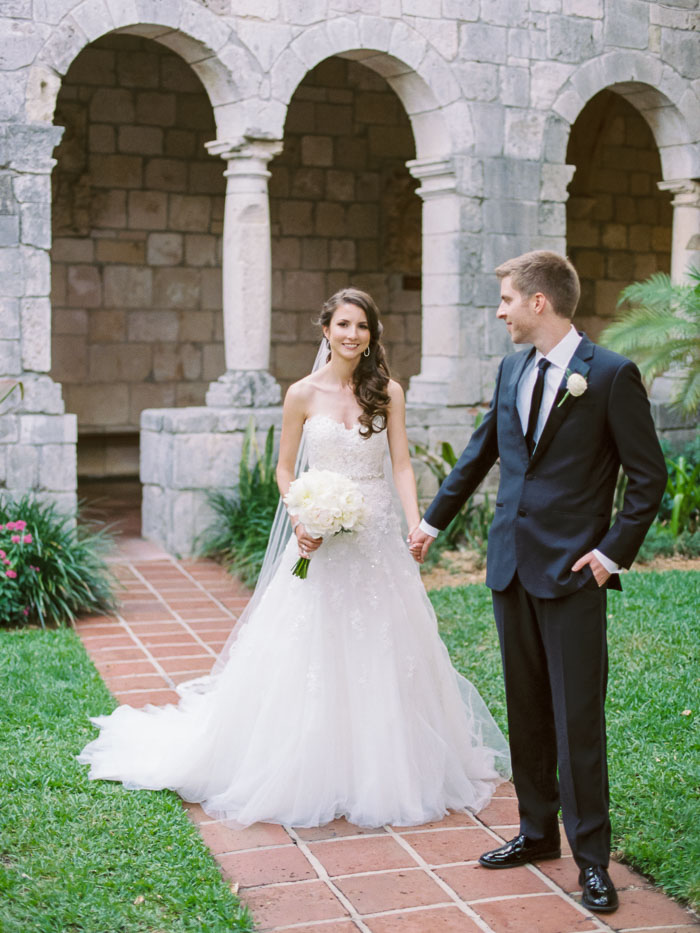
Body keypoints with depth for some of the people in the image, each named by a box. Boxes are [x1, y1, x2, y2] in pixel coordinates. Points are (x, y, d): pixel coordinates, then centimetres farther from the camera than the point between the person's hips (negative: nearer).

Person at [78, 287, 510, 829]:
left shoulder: (388, 391, 2)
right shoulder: (304, 394, 0)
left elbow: (402, 465, -1)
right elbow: (285, 468, 6)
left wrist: (416, 522, -17)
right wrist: (300, 522, -10)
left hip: (378, 536, 1)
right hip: (323, 537, -1)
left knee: (385, 656, 7)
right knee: (309, 657, 1)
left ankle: (386, 773, 23)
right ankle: (308, 776, 16)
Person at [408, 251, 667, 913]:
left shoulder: (611, 375, -9)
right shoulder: (511, 371, 10)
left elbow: (648, 476, -6)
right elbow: (479, 454, 22)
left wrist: (614, 551, -11)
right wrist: (434, 521, 26)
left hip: (572, 570, -6)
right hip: (511, 564, 6)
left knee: (577, 718, -1)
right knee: (526, 710, 14)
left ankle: (592, 858, 11)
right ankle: (537, 831, 28)